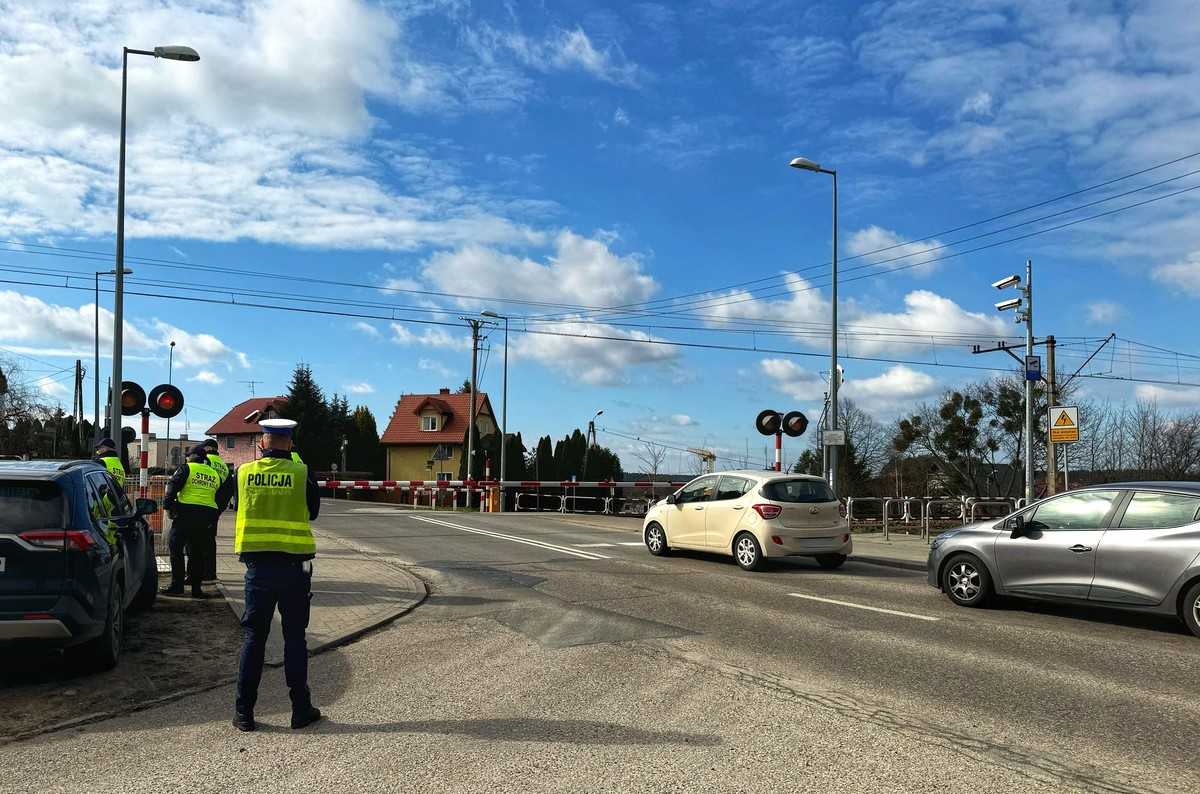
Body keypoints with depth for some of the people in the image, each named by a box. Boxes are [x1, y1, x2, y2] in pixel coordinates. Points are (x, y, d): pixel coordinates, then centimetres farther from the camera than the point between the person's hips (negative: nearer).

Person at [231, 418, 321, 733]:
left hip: (257, 563, 2)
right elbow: (313, 512, 7)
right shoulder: (301, 473, -7)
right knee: (294, 637, 7)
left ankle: (244, 712, 11)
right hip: (293, 564, -1)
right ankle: (301, 709, 11)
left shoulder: (244, 472, -1)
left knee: (253, 636, 9)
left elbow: (239, 508, 14)